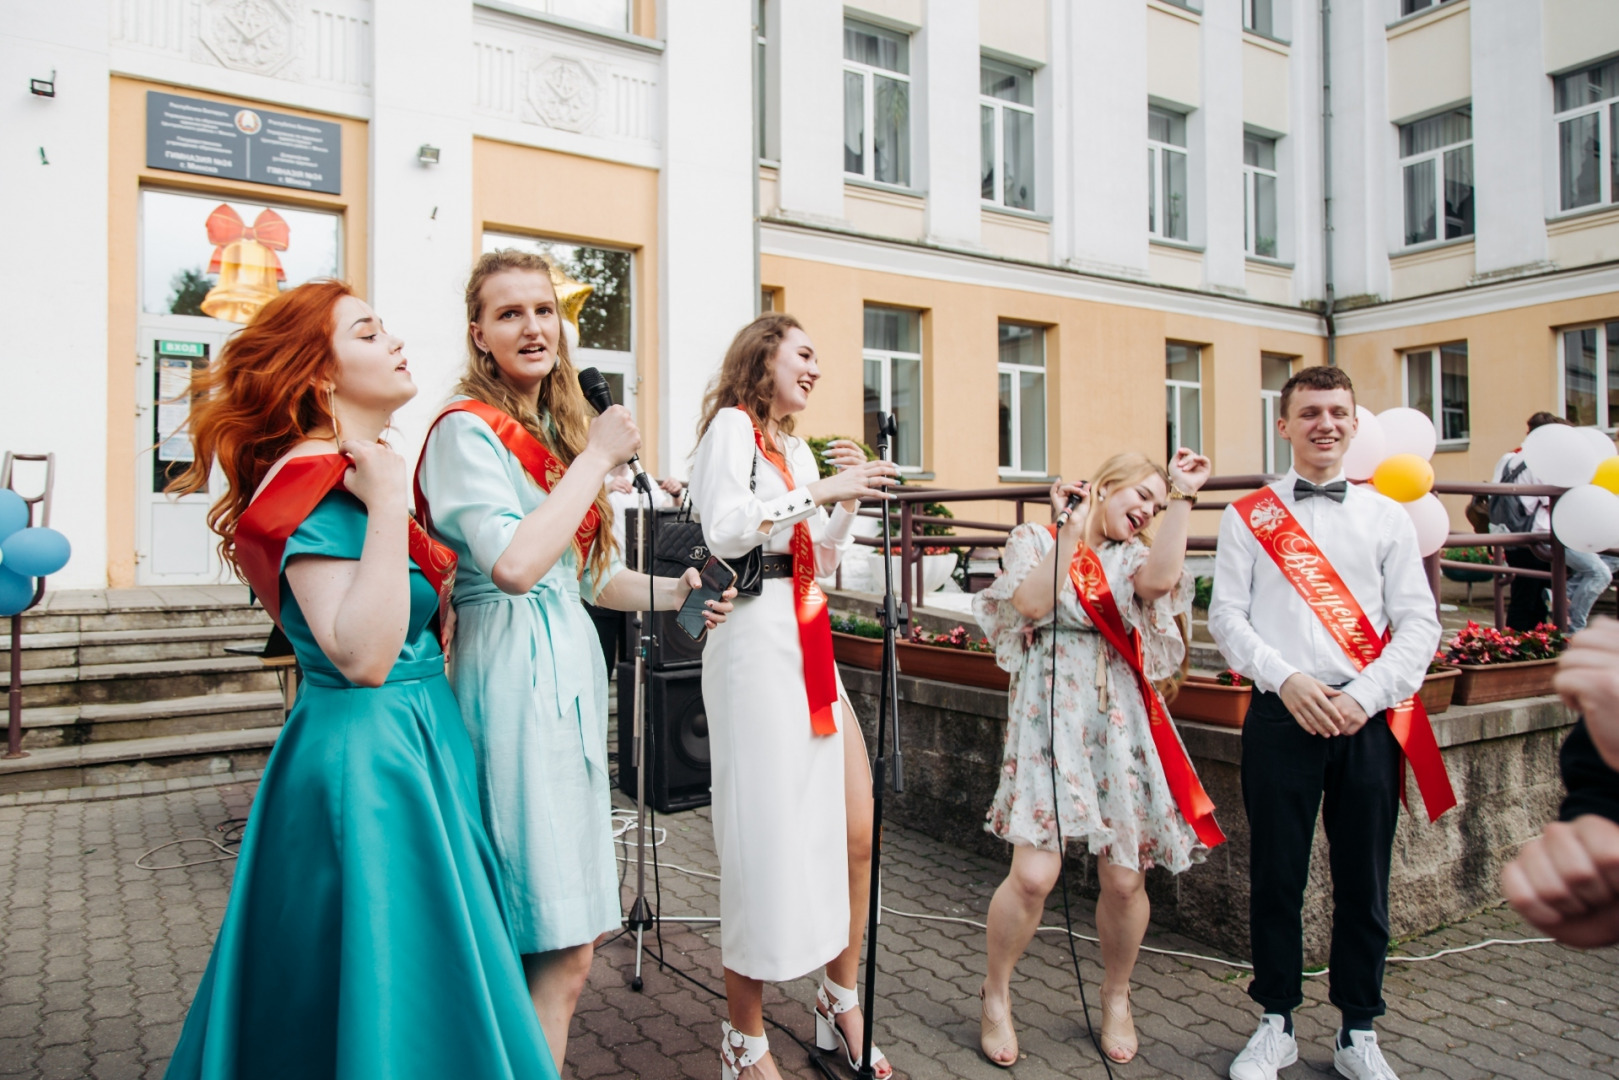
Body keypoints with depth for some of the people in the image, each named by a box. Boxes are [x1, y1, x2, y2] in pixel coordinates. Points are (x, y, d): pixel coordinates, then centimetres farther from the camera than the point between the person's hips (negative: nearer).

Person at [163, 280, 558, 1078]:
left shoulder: (362, 473, 11)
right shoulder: (316, 489, -17)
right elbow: (362, 656, -28)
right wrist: (388, 504, -27)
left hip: (416, 737, 9)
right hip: (367, 757, -9)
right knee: (391, 997, 3)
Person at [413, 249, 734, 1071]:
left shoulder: (555, 430, 18)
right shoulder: (467, 430, -9)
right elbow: (514, 564, -24)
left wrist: (666, 593, 6)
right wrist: (597, 458, -15)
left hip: (568, 672, 9)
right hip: (514, 673, -9)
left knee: (566, 941, 14)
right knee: (565, 948, -4)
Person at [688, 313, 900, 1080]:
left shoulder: (796, 447, 23)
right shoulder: (733, 423, -1)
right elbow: (724, 530, -16)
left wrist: (849, 499, 9)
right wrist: (818, 490, -16)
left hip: (809, 641, 8)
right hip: (757, 635, -8)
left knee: (856, 833, 7)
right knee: (770, 837, -4)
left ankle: (841, 1003, 26)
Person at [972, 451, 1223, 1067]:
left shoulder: (1131, 555, 15)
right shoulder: (1035, 540, 7)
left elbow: (1160, 580, -10)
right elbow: (1034, 603, -12)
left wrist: (1183, 497, -6)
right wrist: (1072, 528, -8)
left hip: (1119, 721, 4)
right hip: (1050, 714, -3)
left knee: (1125, 878, 3)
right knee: (1035, 873, -11)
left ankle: (1116, 996, 30)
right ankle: (996, 993, 15)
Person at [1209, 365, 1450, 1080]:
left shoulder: (1387, 517, 9)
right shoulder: (1247, 517, 6)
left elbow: (1419, 624, 3)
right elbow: (1227, 617, 1)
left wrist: (1363, 697, -10)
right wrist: (1286, 679, -13)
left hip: (1368, 720, 1)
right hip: (1280, 716, -1)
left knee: (1364, 881, 9)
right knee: (1276, 876, 6)